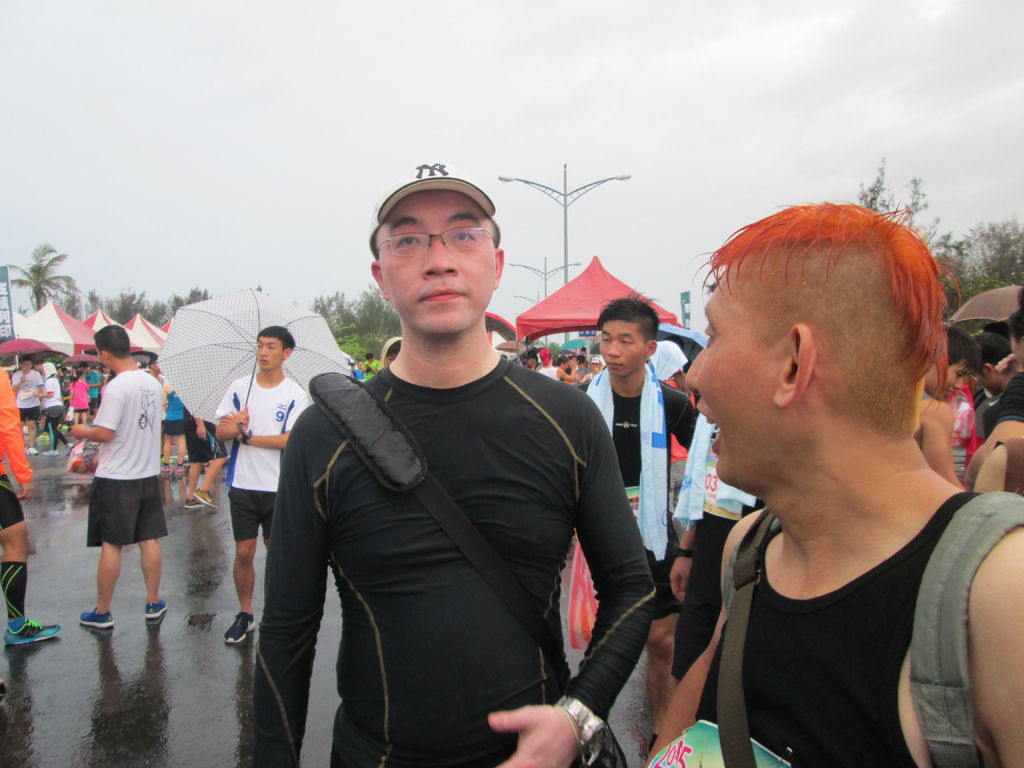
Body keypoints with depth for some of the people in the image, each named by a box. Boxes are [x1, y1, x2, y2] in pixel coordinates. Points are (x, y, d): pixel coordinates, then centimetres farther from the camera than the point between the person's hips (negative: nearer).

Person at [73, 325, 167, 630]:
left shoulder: (116, 387, -18)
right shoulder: (154, 384, 4)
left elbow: (104, 433, -20)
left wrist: (83, 431, 3)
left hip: (116, 479, -6)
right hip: (148, 473, 6)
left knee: (110, 544, 5)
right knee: (149, 539, 12)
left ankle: (102, 612, 16)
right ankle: (153, 603, 21)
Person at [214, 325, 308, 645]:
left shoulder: (295, 394, -5)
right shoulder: (239, 387, 5)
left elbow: (291, 440, -15)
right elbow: (221, 431, 3)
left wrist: (246, 434, -14)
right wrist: (236, 426, -19)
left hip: (278, 487, -2)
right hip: (243, 484, 3)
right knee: (244, 552, 8)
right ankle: (244, 613, 25)